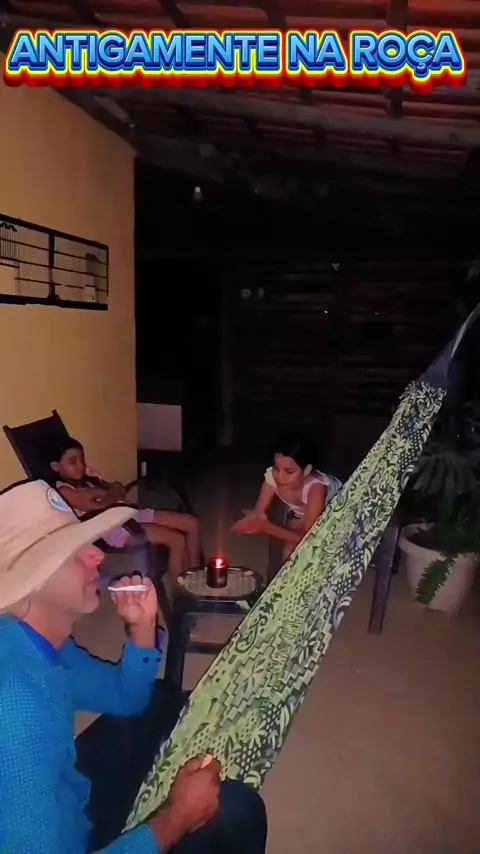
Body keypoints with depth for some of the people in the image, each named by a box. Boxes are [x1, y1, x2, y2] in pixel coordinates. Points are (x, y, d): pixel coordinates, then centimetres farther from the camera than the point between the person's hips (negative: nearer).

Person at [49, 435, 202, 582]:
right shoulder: (63, 490, -6)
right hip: (111, 528, -9)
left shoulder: (88, 476, 19)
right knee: (176, 540, -23)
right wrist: (107, 493, 0)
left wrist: (99, 493, -6)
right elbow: (96, 507, -18)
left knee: (192, 523, 0)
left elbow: (120, 491, 10)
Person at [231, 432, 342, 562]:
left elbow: (308, 535, -41)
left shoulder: (316, 487, -43)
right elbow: (258, 513, -23)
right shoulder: (272, 476, -31)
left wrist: (267, 527, -50)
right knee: (289, 553, -9)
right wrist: (253, 521, -48)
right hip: (300, 512, 4)